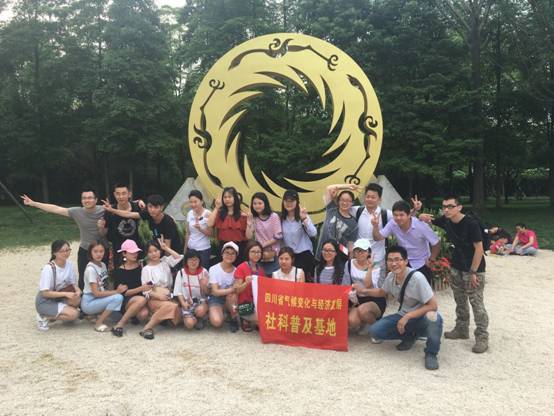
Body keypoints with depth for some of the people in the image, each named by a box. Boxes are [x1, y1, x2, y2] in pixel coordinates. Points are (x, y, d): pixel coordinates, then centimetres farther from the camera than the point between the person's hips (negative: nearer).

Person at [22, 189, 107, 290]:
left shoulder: (103, 211, -15)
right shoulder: (77, 212, -7)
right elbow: (56, 209, -2)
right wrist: (33, 203, -1)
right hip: (84, 252, 2)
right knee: (83, 279, 5)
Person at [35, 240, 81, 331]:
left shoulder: (69, 265, -4)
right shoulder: (48, 268, -22)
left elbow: (73, 285, 2)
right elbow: (45, 293, -21)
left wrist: (77, 290, -21)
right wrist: (65, 294, -28)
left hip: (58, 299, 6)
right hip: (44, 302, -6)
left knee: (76, 299, -24)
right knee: (74, 314, -23)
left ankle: (56, 314, 0)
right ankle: (44, 317, -4)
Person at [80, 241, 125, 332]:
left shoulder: (103, 265, 6)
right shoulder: (90, 269, -18)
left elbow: (104, 287, 7)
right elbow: (96, 293, -21)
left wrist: (118, 289, -10)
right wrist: (116, 291, -21)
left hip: (99, 299, 7)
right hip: (89, 303, -7)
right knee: (118, 298, -27)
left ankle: (100, 315, 3)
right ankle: (99, 323, -13)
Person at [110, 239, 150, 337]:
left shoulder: (141, 266, 8)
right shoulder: (119, 271, 0)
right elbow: (123, 292, -7)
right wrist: (140, 289, -20)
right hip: (125, 301, -2)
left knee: (144, 314, -33)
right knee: (141, 300, -36)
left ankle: (134, 316, 2)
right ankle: (119, 325, -27)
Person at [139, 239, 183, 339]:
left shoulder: (165, 262, 13)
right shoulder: (146, 269, 2)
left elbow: (179, 257, 0)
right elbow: (145, 290, -3)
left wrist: (166, 248, 3)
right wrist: (158, 295, -19)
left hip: (168, 297, 4)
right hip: (153, 299, -4)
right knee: (172, 306, -36)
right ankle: (147, 328, -31)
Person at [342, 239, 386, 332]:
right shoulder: (349, 263, 4)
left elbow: (368, 286, -24)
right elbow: (346, 284, 11)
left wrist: (369, 268, -28)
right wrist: (351, 294, -7)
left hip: (375, 299, -4)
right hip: (358, 299, 4)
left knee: (362, 310, -37)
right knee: (352, 322, -23)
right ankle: (364, 324, 14)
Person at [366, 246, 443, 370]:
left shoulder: (417, 277, -26)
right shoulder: (390, 276, -7)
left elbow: (433, 306, -26)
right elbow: (382, 292, 16)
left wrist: (407, 317, -29)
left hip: (422, 317, -6)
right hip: (404, 316, 6)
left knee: (433, 317, -41)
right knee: (375, 331, -13)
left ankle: (431, 353, -13)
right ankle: (410, 336, 12)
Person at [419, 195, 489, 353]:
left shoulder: (471, 223, -22)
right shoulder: (445, 221, -3)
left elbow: (479, 248, -20)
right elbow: (429, 220, 13)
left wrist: (473, 272, -20)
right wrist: (423, 217, -12)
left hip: (474, 268, -7)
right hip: (456, 267, 7)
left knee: (476, 302, -5)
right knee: (460, 300, 17)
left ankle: (482, 337, 3)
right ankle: (461, 330, 31)